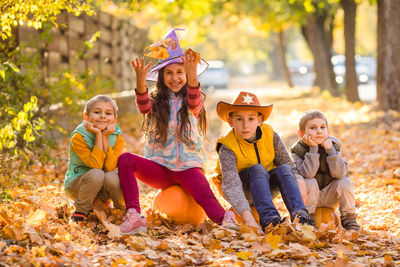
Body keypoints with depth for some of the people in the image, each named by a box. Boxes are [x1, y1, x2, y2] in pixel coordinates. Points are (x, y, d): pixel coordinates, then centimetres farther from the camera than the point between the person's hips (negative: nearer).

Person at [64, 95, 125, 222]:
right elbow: (96, 165, -26)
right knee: (96, 174, -34)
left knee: (112, 177, -31)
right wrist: (98, 135, -27)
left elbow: (110, 167, -22)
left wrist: (105, 138, -24)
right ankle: (80, 211, -13)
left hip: (103, 191, 3)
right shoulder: (78, 138, -16)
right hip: (77, 184, -3)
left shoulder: (117, 140, -6)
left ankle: (123, 210, -2)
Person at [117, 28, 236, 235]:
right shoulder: (157, 102, 6)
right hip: (160, 168, 2)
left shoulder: (191, 101, 3)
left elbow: (194, 104, -23)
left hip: (188, 166, -2)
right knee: (125, 159, -23)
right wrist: (140, 82, -40)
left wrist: (192, 77, -44)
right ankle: (133, 216, -34)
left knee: (204, 195, -29)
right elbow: (144, 107, -18)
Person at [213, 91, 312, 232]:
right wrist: (247, 216, -52)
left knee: (283, 169, -25)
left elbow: (288, 163, -7)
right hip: (245, 190, -3)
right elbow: (231, 184, -39)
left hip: (268, 186, 4)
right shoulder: (227, 147, -27)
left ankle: (299, 214, -41)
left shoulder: (270, 135, -15)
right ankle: (269, 218, -47)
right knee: (257, 169, -32)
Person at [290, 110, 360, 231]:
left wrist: (331, 150, -30)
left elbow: (340, 173, -22)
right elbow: (307, 174, -31)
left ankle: (348, 219, -6)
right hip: (309, 197, -2)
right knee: (310, 183, -32)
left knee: (345, 182, -22)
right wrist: (313, 149, -33)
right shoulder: (297, 150, -15)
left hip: (329, 197, 3)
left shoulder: (333, 146, -8)